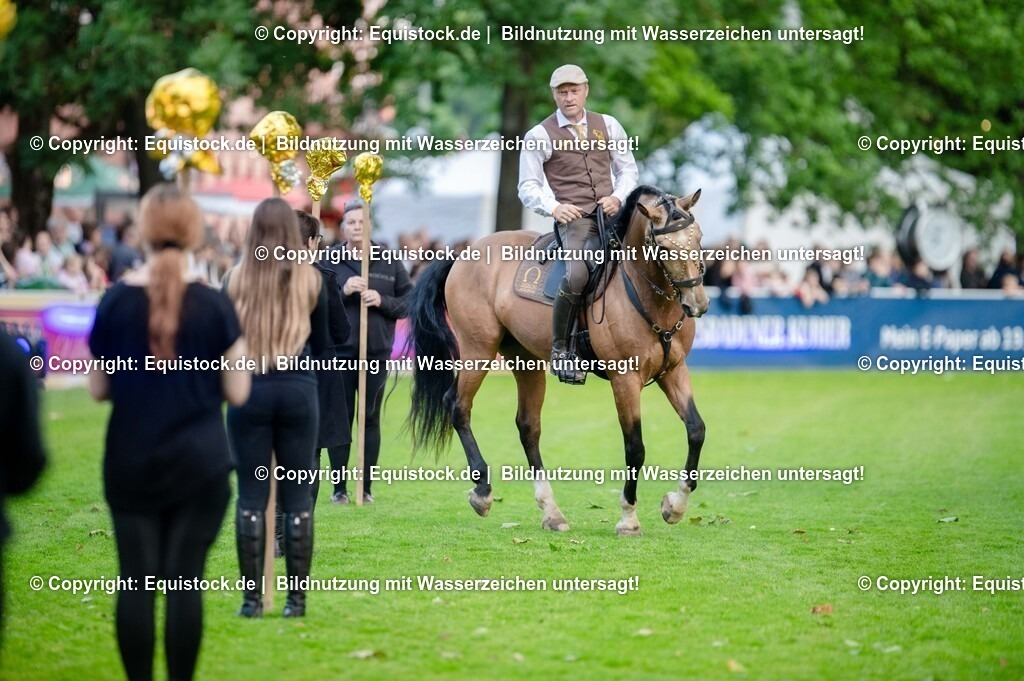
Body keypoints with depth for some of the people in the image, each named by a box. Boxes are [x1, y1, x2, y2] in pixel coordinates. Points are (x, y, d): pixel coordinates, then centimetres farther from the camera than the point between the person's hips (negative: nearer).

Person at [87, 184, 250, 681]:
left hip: (130, 462, 1)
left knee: (137, 581, 4)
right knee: (185, 581, 1)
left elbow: (98, 389, 2)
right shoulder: (213, 304, -7)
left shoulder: (116, 301, -3)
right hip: (200, 463, -1)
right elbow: (236, 393, -3)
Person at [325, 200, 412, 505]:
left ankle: (366, 487, 14)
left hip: (377, 353, 1)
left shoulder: (390, 262, 4)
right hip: (339, 351, -1)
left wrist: (382, 301, -12)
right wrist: (342, 291, -18)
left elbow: (409, 302, 4)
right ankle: (339, 487, 10)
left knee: (370, 419, 7)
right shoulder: (329, 261, 0)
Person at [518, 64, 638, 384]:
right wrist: (554, 207, -17)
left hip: (611, 212, 4)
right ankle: (559, 350, -20)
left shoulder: (608, 125, 14)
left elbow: (628, 169, 17)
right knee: (577, 274, -32)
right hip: (573, 218, -4)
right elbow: (528, 187, 2)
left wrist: (618, 197, -4)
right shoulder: (540, 135, 4)